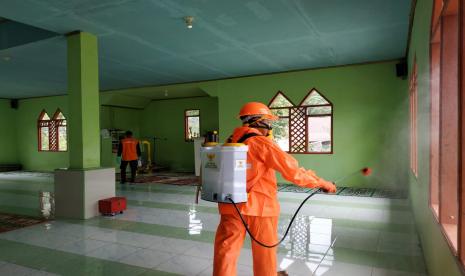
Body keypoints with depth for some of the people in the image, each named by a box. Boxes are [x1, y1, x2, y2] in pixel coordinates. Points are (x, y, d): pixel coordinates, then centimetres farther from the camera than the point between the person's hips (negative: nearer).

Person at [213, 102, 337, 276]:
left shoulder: (230, 142, 6)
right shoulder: (262, 143, -12)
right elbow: (292, 170, -14)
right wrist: (321, 183, -4)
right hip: (260, 205, -5)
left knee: (226, 248, 9)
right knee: (265, 247, 17)